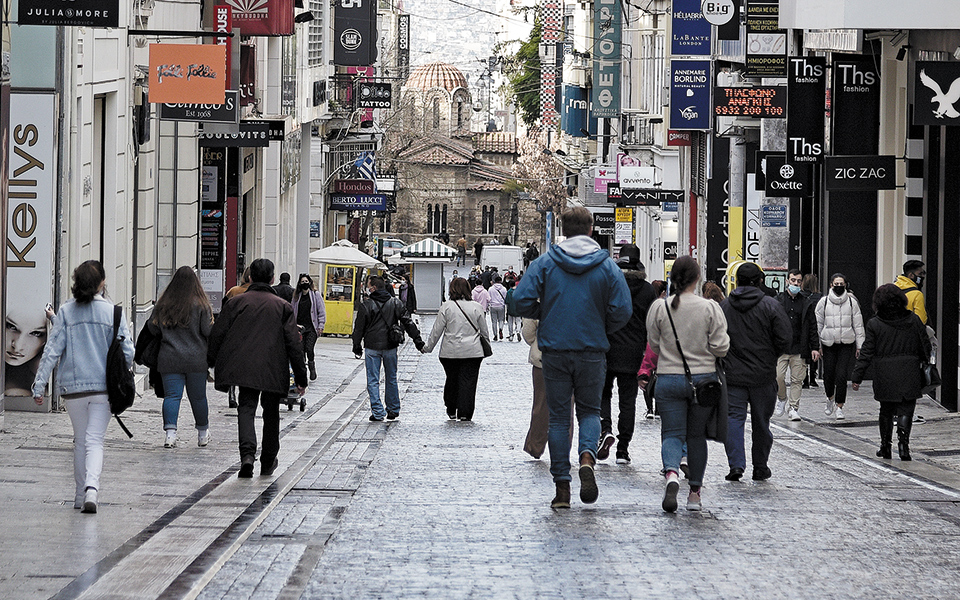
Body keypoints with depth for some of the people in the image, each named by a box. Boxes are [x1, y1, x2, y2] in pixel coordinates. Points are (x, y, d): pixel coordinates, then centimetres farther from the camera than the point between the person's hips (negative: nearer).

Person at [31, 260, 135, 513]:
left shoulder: (66, 312, -2)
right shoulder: (113, 312, -4)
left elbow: (52, 350, -4)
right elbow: (128, 352, -5)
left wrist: (39, 385, -1)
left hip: (73, 386, 1)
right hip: (103, 387, -1)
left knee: (80, 440, 17)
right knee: (95, 440, -1)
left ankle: (80, 494, 22)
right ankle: (92, 487, -24)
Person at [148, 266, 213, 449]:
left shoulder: (163, 304, 3)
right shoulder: (200, 305, -6)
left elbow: (152, 328, 7)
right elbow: (209, 330, -9)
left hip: (169, 359, 1)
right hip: (196, 359, -1)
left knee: (172, 395, -1)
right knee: (198, 396, 10)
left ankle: (170, 432, -18)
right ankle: (203, 433, 24)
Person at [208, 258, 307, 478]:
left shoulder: (236, 302, 3)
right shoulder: (283, 306, 2)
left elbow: (217, 334, 4)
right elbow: (294, 343, 1)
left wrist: (210, 364, 15)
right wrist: (301, 378, 6)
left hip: (243, 368, 0)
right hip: (274, 370, 0)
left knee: (246, 408, -1)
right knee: (271, 413, 15)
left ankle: (247, 454, -26)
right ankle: (268, 462, 23)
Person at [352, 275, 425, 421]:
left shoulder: (366, 305, -8)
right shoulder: (395, 303, 3)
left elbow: (359, 328, -4)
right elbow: (408, 323, 2)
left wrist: (356, 346, 8)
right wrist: (417, 340, 5)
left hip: (372, 348, -4)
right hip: (390, 347, 4)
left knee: (373, 380, 1)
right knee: (391, 379, 15)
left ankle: (377, 412, -5)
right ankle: (393, 410, 20)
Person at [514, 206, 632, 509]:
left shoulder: (545, 262, -2)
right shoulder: (608, 266, -2)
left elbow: (522, 299, -10)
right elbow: (622, 311, -8)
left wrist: (542, 313, 10)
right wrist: (601, 329, 11)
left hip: (555, 350, 0)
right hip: (592, 351, 0)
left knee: (558, 417, 8)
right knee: (589, 411, 14)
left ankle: (561, 486, 6)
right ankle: (587, 457, -16)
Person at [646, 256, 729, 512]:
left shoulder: (659, 308, -5)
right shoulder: (710, 308, -8)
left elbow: (654, 346, 4)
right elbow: (720, 348, -7)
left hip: (668, 379, 0)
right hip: (703, 377, 0)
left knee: (672, 433, 3)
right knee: (697, 435, 13)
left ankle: (671, 474, -26)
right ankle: (694, 492, 17)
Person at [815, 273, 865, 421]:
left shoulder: (852, 302, 3)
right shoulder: (824, 302, 3)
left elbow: (858, 325, 7)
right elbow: (818, 324, 7)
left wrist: (859, 346, 4)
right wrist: (817, 345, 3)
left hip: (847, 343, -1)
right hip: (828, 343, 1)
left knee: (842, 375, -9)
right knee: (828, 374, 4)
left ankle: (839, 406, 0)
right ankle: (830, 398, 32)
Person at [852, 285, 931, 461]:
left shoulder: (874, 324, -6)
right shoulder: (914, 320, -1)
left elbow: (866, 353, -5)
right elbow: (925, 346, 7)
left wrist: (857, 377, 1)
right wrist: (925, 362, 27)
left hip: (884, 377, 0)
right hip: (909, 376, 0)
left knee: (886, 411, 16)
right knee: (905, 410, 1)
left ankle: (885, 446, 21)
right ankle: (903, 442, -20)